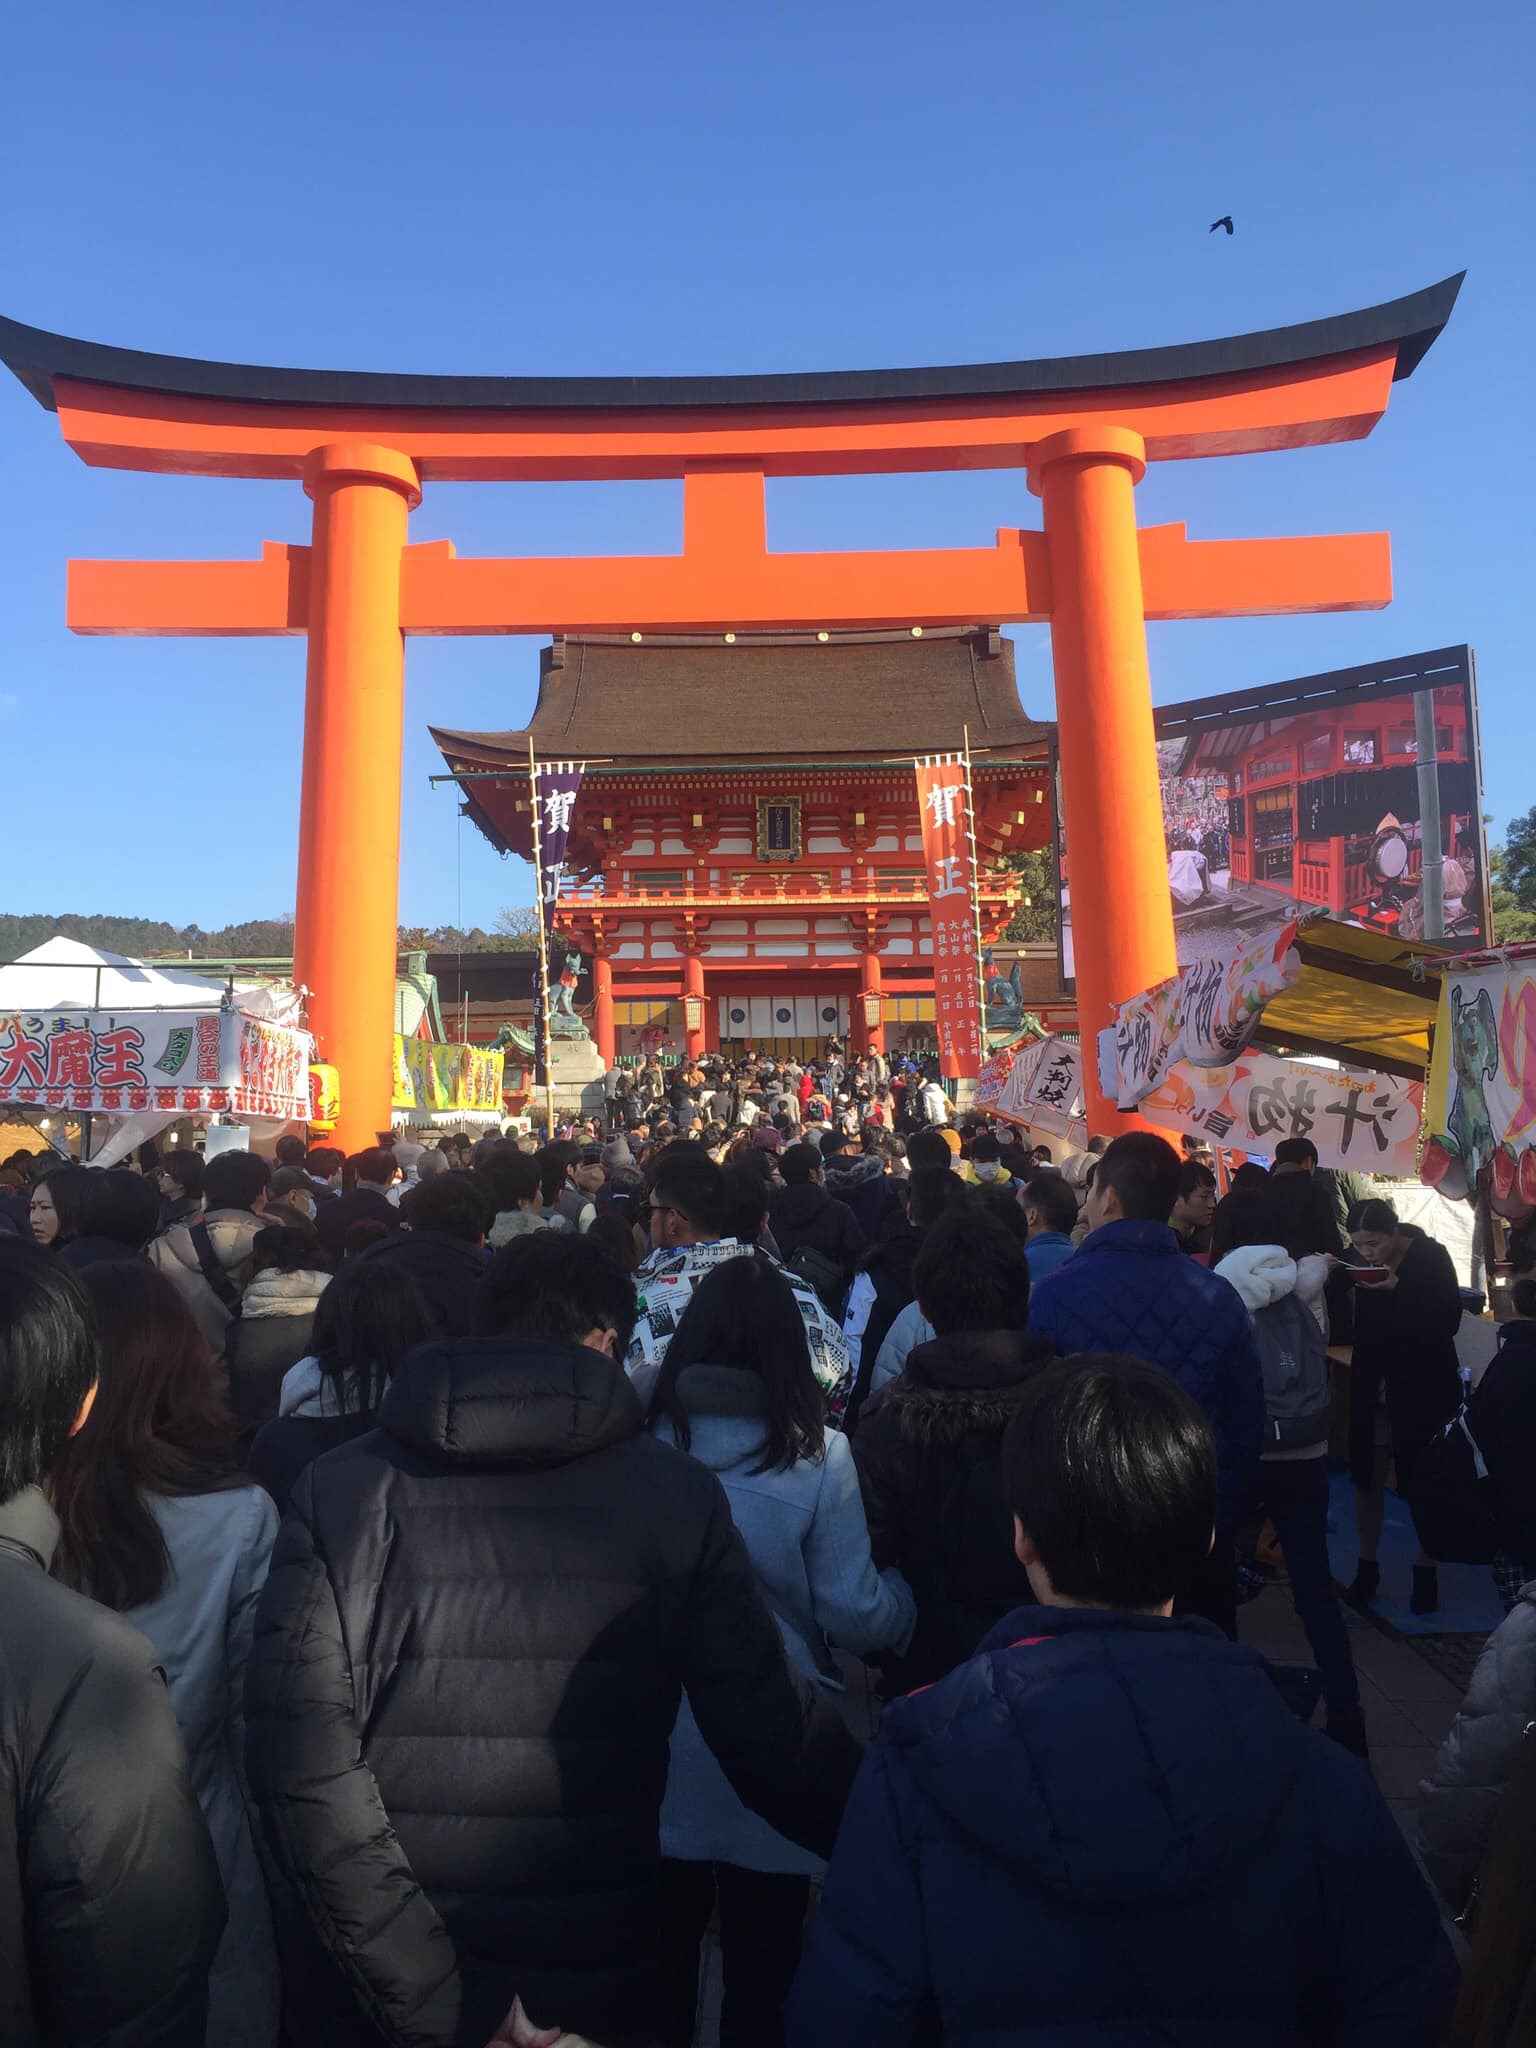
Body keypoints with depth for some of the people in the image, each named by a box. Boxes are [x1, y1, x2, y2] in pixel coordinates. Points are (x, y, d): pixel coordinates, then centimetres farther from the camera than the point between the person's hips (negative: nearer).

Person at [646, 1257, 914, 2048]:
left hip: (658, 1744, 2)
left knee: (662, 1954, 22)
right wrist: (903, 1595, 9)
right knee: (760, 1969, 18)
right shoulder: (814, 1456, -16)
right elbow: (854, 1615, -11)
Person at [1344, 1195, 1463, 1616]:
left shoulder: (1431, 1257, -13)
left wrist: (1398, 1289, -29)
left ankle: (1426, 1573, 20)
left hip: (1423, 1388, -3)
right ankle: (1366, 1569, 19)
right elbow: (1353, 1323, 0)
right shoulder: (1357, 1262, -4)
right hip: (1372, 1388, 3)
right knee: (1367, 1479, 6)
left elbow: (1449, 1321, -19)